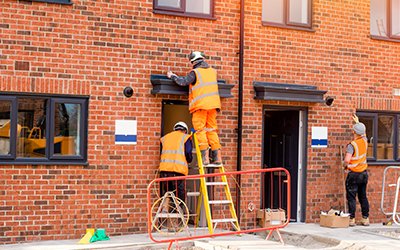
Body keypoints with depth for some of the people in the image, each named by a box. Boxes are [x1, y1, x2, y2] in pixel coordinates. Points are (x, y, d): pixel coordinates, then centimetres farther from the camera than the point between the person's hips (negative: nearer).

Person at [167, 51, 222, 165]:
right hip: (213, 104, 6)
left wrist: (172, 76, 6)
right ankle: (217, 157, 5)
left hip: (201, 105, -6)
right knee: (212, 130, 10)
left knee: (200, 130, -1)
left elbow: (183, 81, -11)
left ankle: (205, 157, -8)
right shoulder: (212, 71, 14)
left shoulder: (195, 72, -5)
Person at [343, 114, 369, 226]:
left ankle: (352, 219, -1)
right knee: (363, 197, 13)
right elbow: (363, 133, 27)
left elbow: (347, 159, -26)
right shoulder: (364, 141, 3)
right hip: (364, 173, 6)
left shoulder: (352, 145, -17)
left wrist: (345, 165, -4)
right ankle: (365, 219, 17)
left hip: (354, 174, -6)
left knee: (351, 197, -1)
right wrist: (357, 122, 39)